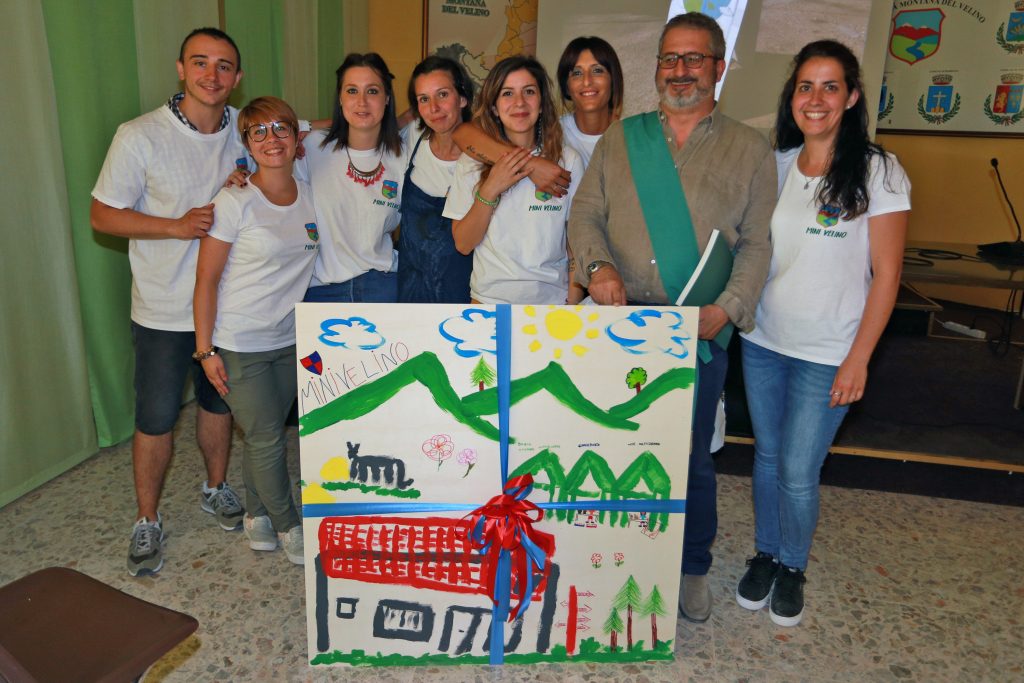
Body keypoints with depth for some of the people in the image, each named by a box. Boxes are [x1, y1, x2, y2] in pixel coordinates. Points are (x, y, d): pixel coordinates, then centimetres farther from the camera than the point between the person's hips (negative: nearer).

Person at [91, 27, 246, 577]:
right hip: (165, 309, -3)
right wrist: (176, 226, -22)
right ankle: (147, 522, 25)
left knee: (218, 401, 19)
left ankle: (216, 488, 41)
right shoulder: (140, 137, -13)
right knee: (156, 418, 6)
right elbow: (102, 215, -10)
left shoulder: (245, 129, -1)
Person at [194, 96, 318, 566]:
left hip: (289, 340, 5)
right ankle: (287, 526, 25)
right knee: (266, 440, 4)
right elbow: (206, 281, -12)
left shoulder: (311, 196, 1)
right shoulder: (234, 202, -15)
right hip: (239, 344, -5)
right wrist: (205, 350, -12)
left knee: (264, 434, 16)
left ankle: (257, 516, 37)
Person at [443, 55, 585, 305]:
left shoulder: (568, 160, -5)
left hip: (553, 298, 0)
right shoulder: (471, 161, -4)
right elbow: (463, 244, -6)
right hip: (489, 298, 0)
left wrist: (573, 303, -11)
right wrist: (490, 190, -17)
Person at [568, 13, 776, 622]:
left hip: (700, 333, -1)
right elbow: (586, 214, 7)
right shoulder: (620, 139, 10)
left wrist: (727, 309, -13)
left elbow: (757, 244, 1)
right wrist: (597, 265, -13)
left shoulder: (750, 150, 5)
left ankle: (693, 567, 32)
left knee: (692, 456, 9)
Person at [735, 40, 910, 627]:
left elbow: (886, 273, -8)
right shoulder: (775, 166, 4)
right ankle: (765, 555, 35)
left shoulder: (879, 172, -8)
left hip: (827, 355, -3)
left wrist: (859, 358, -11)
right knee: (767, 457, 15)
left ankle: (793, 567, 28)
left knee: (798, 472, 1)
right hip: (762, 341, 4)